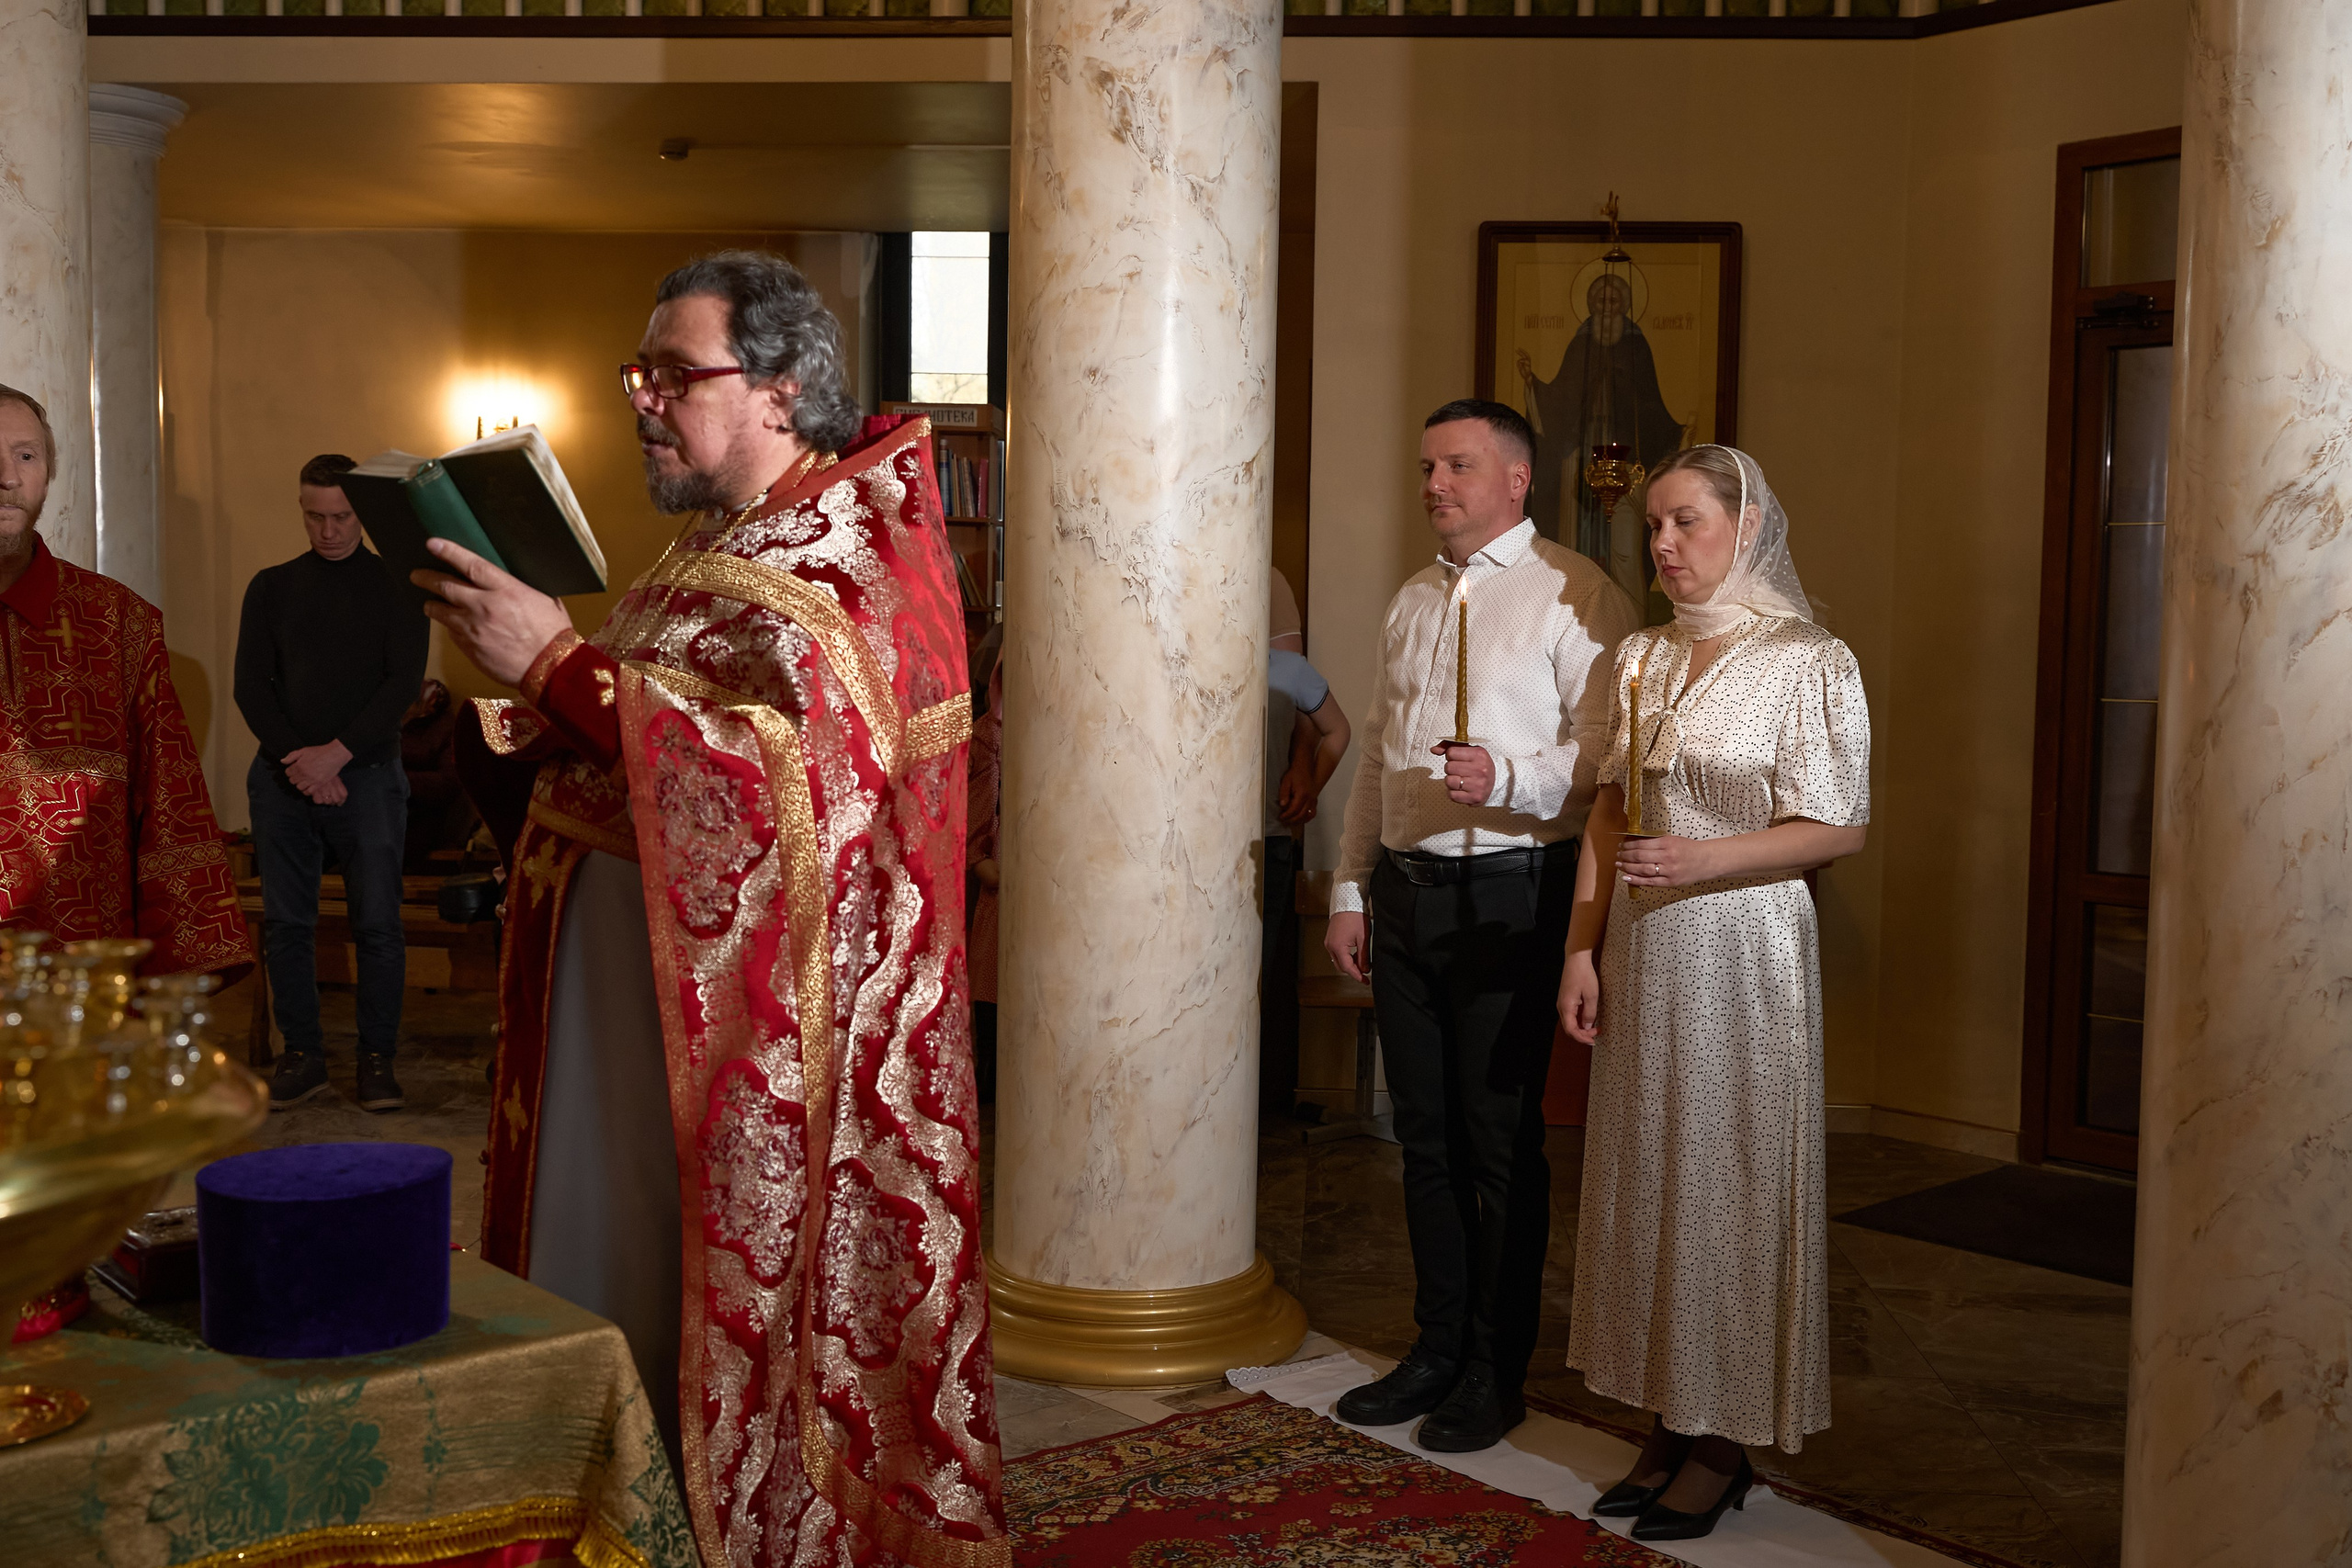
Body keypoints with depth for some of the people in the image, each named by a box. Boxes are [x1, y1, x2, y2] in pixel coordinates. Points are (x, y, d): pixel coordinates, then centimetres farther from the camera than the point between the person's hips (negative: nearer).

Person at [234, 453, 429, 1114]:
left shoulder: (395, 585, 6)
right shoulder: (271, 587, 13)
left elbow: (404, 681, -3)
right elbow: (250, 684, 6)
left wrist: (336, 753, -13)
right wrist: (296, 758, -9)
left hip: (367, 773, -2)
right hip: (283, 776, 3)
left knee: (378, 922, -5)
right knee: (285, 921, 3)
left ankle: (377, 1058, 3)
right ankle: (302, 1055, 11)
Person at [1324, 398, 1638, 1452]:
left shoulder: (1573, 595, -5)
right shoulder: (1413, 601, 17)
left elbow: (1601, 751, -14)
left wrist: (1507, 780, -29)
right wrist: (1349, 890, 15)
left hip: (1507, 895, -7)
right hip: (1405, 890, 7)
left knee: (1500, 1139, 1)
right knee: (1426, 1132, 13)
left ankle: (1497, 1374, 14)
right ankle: (1438, 1349, 26)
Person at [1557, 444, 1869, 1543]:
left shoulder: (1810, 662, -6)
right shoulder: (1640, 658, 10)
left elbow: (1839, 827, -8)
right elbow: (1608, 814, 11)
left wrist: (1704, 858, -20)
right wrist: (1583, 948, 4)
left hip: (1743, 946, -5)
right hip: (1642, 948, 6)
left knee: (1730, 1182, 1)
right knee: (1644, 1179, 8)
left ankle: (1727, 1442, 14)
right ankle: (1671, 1423, 19)